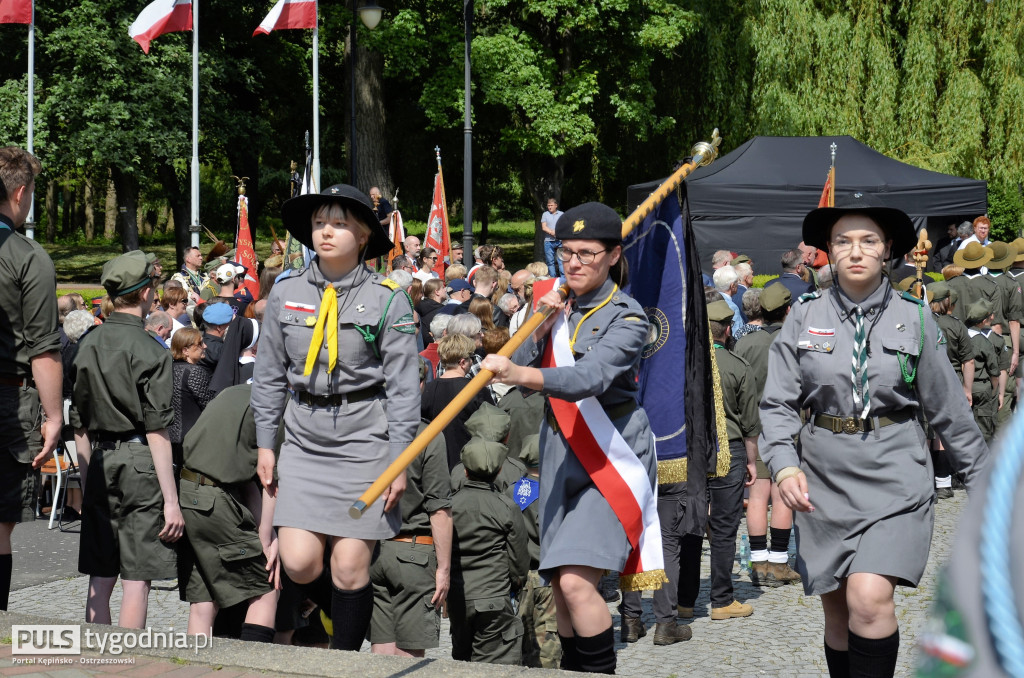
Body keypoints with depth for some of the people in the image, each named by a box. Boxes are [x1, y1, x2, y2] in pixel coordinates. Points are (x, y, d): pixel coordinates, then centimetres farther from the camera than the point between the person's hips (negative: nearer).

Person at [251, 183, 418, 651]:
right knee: (299, 561, -5)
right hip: (304, 442, 3)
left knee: (350, 566, -3)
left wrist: (399, 462, -6)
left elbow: (403, 387, -3)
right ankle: (342, 614, 26)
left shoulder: (388, 300, -4)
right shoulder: (285, 295, 5)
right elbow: (270, 376, 13)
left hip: (365, 442, -3)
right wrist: (265, 445, 11)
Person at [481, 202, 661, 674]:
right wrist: (542, 326, -12)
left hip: (612, 452, -6)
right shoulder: (556, 303, 9)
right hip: (560, 450, 7)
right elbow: (518, 366, 4)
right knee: (559, 586, 9)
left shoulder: (626, 317, -11)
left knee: (576, 581, -19)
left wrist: (523, 375, -44)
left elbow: (589, 378, -28)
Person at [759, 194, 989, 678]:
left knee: (869, 598, -21)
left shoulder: (913, 319, 1)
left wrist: (983, 481, 11)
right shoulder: (804, 318, 2)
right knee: (837, 611, 9)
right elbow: (778, 404, 0)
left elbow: (948, 410, 8)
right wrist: (784, 466, -17)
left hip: (894, 475, -2)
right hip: (824, 479, 2)